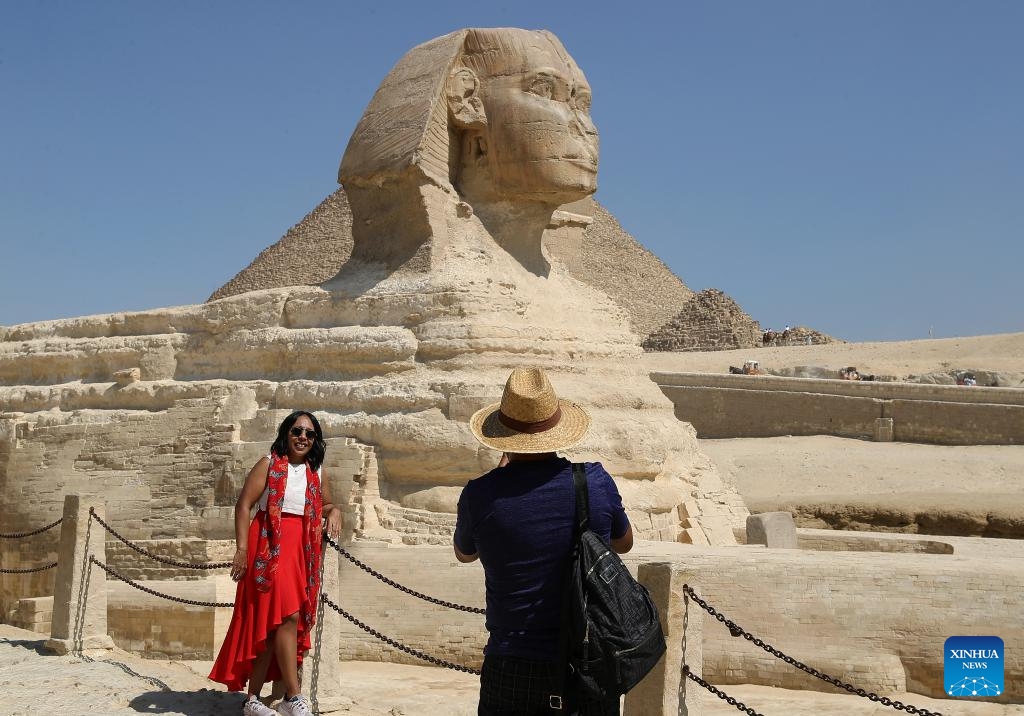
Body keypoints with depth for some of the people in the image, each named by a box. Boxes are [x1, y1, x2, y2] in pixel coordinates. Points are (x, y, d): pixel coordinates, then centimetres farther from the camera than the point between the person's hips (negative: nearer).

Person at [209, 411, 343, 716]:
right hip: (269, 548, -6)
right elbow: (244, 505, -5)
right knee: (287, 616, -15)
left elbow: (324, 505, 28)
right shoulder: (269, 465, -1)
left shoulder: (316, 472, 14)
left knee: (270, 625, 9)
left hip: (300, 551, 6)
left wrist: (334, 511, 3)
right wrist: (242, 548, -14)